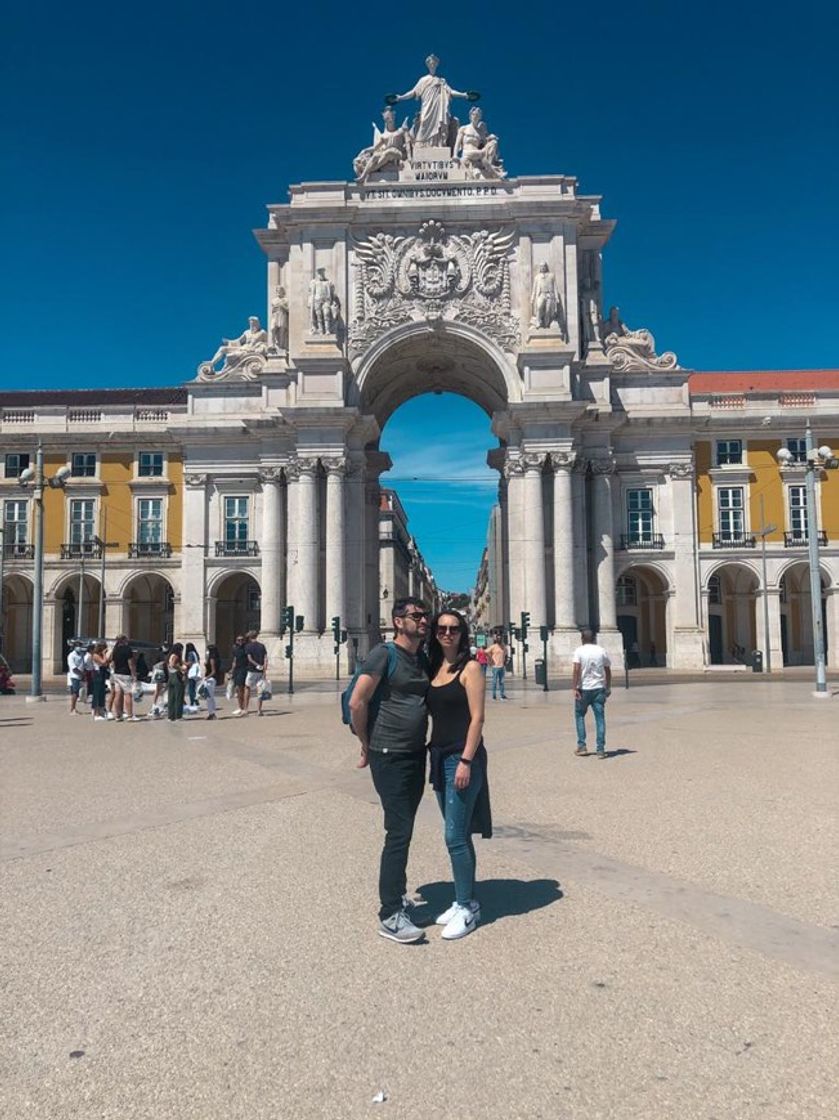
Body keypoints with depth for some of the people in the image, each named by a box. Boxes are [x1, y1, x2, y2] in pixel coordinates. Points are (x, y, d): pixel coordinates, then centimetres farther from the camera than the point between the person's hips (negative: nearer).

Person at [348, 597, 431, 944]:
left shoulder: (424, 660, 10)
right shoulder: (384, 654, -13)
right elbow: (357, 702, -15)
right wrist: (366, 744, -5)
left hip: (416, 755, 7)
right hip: (389, 757, -7)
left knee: (404, 830, 16)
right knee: (398, 833, -7)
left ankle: (395, 894, 31)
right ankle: (390, 916, 0)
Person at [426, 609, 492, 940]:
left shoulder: (470, 668, -9)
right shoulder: (433, 668, 10)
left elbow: (477, 718, -14)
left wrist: (466, 761, -19)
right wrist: (433, 755, 11)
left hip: (463, 758, -7)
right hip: (439, 756, 7)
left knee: (455, 836, -6)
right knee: (458, 834, 15)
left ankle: (467, 909, 8)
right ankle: (463, 902, 25)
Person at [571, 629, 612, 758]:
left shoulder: (579, 651, -4)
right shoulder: (602, 651, 6)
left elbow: (576, 670, -14)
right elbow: (608, 671, 8)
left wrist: (574, 688, -14)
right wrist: (608, 688, 17)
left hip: (583, 689, -2)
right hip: (599, 688, 2)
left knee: (579, 715, 14)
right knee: (600, 718, 3)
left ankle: (581, 746, 11)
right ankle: (601, 749, -1)